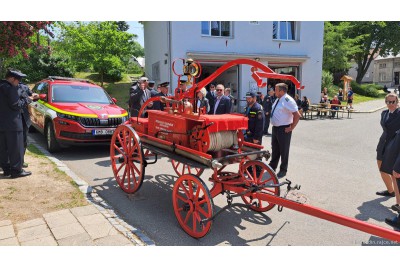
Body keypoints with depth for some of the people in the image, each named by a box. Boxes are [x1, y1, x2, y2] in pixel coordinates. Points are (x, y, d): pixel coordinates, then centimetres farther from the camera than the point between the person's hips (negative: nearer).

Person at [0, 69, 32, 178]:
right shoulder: (10, 88, -15)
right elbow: (16, 105, -17)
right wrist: (26, 100, -2)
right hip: (12, 123, -9)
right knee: (16, 148, -3)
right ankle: (16, 170, 0)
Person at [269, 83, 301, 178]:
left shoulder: (288, 100, -19)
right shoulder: (278, 100, 8)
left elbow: (297, 115, -24)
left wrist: (291, 128, -19)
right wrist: (274, 125, 14)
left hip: (284, 129, -8)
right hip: (275, 128, 8)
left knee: (284, 150, 5)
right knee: (275, 149, 19)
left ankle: (283, 170, 19)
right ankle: (272, 167, 34)